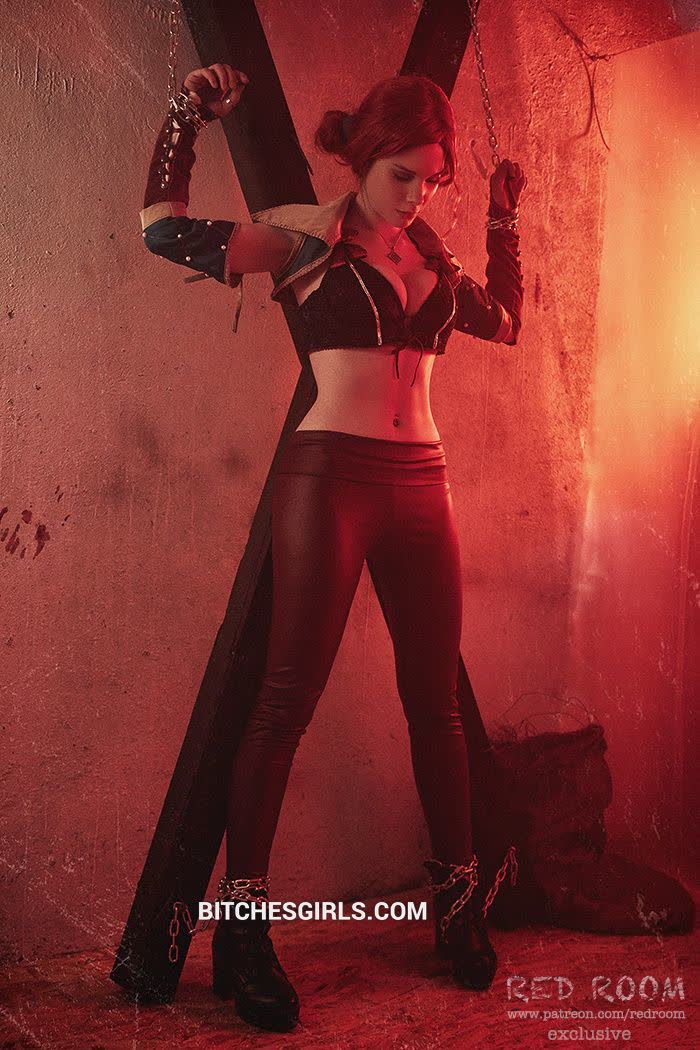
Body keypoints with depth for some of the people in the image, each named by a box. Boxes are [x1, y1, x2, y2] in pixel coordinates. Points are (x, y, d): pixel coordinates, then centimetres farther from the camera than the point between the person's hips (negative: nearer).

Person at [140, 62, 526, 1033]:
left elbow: (504, 322, 30)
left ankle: (458, 899, 25)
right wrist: (188, 115, -4)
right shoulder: (308, 234, 1)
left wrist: (503, 218, 27)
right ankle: (243, 928, 6)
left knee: (436, 698, 9)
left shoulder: (430, 252, 16)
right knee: (288, 700, -5)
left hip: (421, 485, 6)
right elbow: (166, 231, -6)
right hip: (329, 475, -5)